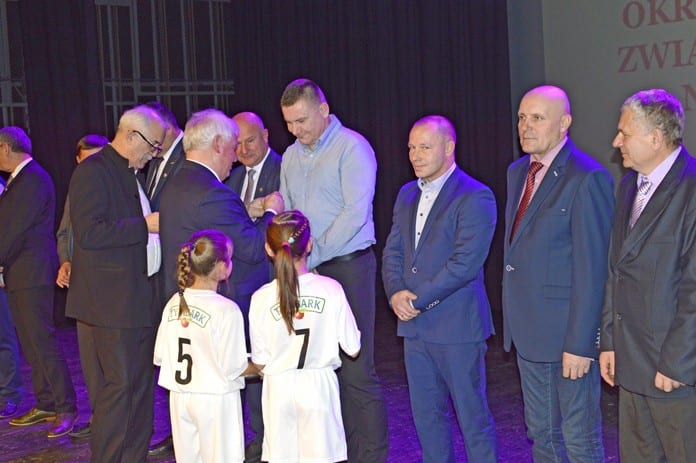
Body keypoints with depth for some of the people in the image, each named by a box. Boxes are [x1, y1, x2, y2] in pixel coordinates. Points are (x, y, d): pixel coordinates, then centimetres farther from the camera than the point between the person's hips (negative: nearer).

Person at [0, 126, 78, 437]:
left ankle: (66, 408, -4)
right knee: (30, 344, 12)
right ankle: (45, 405, 19)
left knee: (43, 342, -9)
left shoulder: (34, 178, -14)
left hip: (32, 272, -10)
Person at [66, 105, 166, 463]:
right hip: (110, 301, -9)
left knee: (140, 386, 13)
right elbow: (89, 233, -21)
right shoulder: (93, 171, -11)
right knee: (118, 385, -7)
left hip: (139, 299, 9)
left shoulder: (131, 174, 18)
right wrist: (145, 225, -19)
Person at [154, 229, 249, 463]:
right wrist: (258, 367, 3)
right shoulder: (227, 310, -18)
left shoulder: (174, 303, -1)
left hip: (179, 397, 6)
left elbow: (159, 356, 3)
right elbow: (233, 368, -17)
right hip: (215, 399, -6)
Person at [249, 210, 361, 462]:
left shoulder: (262, 298, -8)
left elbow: (259, 362, -1)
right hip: (318, 385, 0)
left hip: (278, 386, 0)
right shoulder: (331, 289, -9)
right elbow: (353, 349, -2)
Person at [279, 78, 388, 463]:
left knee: (356, 371, -6)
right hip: (306, 271, 7)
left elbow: (356, 212, -16)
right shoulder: (291, 156, 14)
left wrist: (313, 255, -16)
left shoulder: (352, 148, -8)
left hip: (347, 267, -7)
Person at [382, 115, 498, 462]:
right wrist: (396, 293, -6)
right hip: (415, 327, 7)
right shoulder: (407, 195, 13)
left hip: (457, 327, -7)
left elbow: (466, 262, -18)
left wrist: (420, 300, -16)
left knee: (473, 416, 1)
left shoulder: (475, 197, -11)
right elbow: (392, 252, 12)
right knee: (426, 415, 15)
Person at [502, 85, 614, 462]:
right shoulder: (517, 172, 11)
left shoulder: (587, 179, -16)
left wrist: (579, 344, -19)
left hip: (568, 332, -8)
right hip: (528, 330, 8)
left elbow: (592, 269, -18)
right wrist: (513, 314, 13)